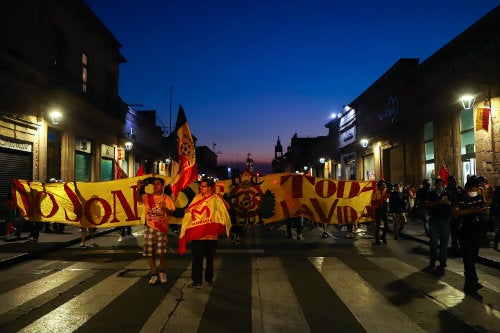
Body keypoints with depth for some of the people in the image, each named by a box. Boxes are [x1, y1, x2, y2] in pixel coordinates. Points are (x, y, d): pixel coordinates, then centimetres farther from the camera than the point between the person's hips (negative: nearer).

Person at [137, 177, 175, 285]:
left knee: (161, 252, 0)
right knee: (150, 252, 3)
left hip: (162, 228, -1)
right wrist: (138, 189, -32)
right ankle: (154, 275, 14)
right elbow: (139, 199, -14)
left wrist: (165, 208, -20)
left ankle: (162, 273, 22)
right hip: (149, 227, 2)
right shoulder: (147, 197, 6)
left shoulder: (167, 198, 4)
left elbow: (171, 212, 1)